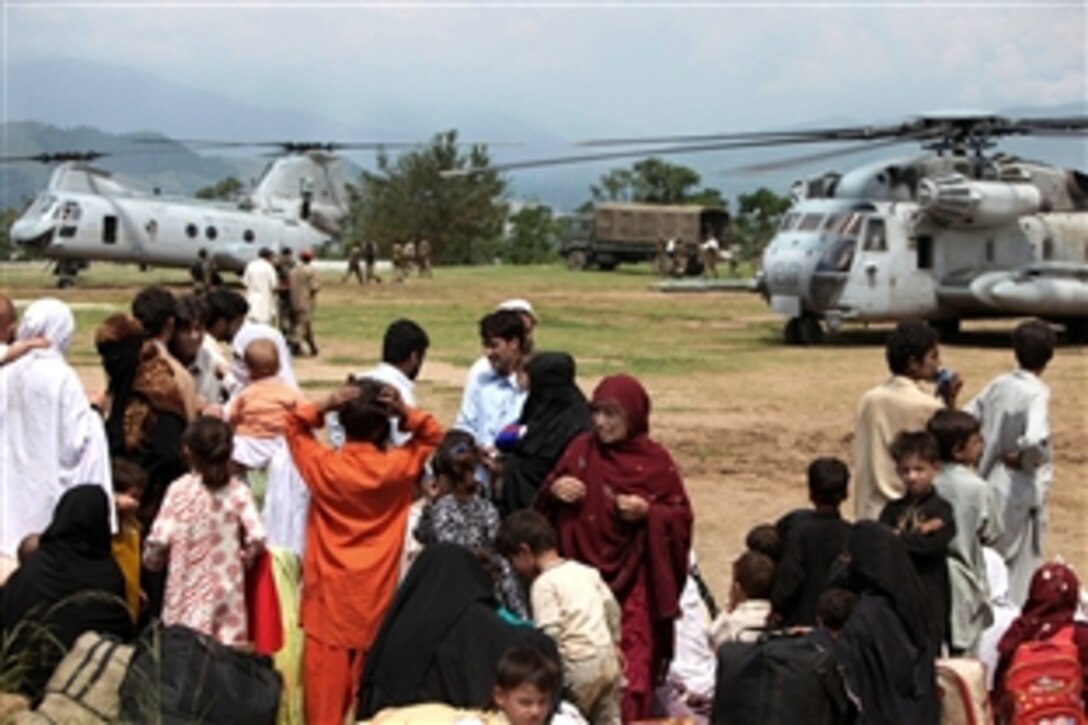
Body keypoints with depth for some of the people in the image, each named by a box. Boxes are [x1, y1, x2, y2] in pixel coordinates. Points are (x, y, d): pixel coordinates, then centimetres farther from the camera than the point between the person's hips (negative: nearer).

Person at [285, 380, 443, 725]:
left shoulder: (324, 466, -13)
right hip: (376, 593, 1)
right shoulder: (397, 467, -11)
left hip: (330, 591, -1)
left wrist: (325, 404, -14)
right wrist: (405, 412, -12)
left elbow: (294, 424, 4)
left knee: (326, 671, 5)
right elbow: (433, 435, 5)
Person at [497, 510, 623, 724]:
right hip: (607, 656, 8)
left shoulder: (544, 584, -10)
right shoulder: (586, 571, 12)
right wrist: (614, 642, 29)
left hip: (579, 665, -8)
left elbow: (549, 633, -17)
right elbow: (611, 607, 18)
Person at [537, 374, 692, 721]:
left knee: (631, 667, -6)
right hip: (585, 576, 3)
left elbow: (681, 516, 1)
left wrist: (648, 512, -16)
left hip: (634, 580, -2)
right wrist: (554, 489, -9)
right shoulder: (581, 449, 4)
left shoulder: (656, 461, -4)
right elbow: (547, 507, 13)